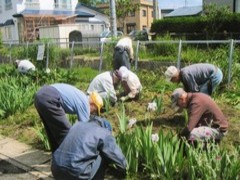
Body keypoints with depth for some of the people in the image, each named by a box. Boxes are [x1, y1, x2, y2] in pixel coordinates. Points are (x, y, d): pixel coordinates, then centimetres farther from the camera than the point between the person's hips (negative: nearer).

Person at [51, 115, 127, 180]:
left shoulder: (77, 125, 21)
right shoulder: (104, 133, 4)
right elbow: (118, 158, 8)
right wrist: (122, 172, 30)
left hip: (56, 171, 7)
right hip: (76, 174, -6)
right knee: (105, 157, 12)